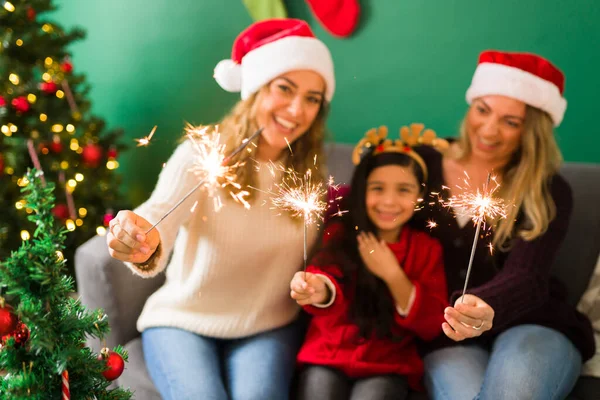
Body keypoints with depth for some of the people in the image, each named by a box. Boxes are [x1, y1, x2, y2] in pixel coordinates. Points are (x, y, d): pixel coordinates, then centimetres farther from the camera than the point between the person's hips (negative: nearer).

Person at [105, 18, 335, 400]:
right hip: (183, 321, -2)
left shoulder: (311, 175, -2)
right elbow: (161, 213, -34)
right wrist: (145, 245, -56)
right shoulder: (200, 154, -15)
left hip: (268, 328, 2)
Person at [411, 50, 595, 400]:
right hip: (445, 334, 1)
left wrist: (485, 308, -37)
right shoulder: (425, 164, 5)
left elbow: (526, 279, -16)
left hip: (531, 325, 0)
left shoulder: (549, 193, -1)